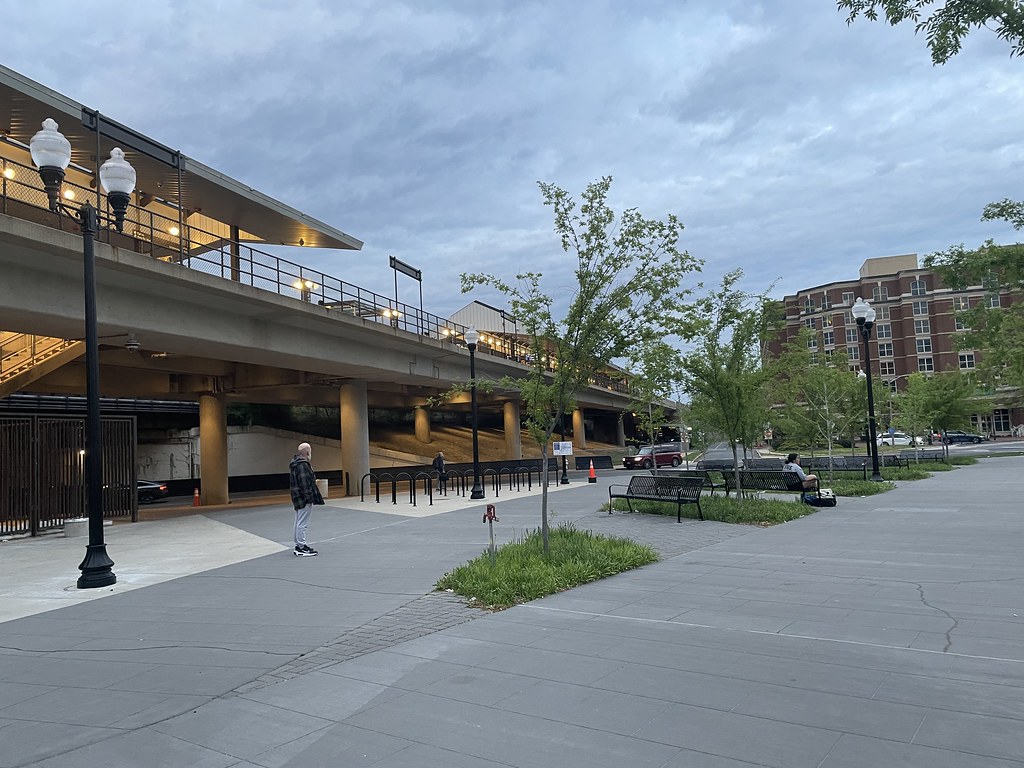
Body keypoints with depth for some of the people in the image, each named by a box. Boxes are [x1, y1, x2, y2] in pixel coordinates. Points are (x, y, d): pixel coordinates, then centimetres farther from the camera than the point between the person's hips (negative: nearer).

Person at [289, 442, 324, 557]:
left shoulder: (295, 464, 14)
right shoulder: (303, 465, -20)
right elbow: (304, 483, -24)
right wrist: (309, 498, -21)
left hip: (297, 498, 11)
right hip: (304, 499, -11)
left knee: (299, 523, 16)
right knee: (302, 524, -6)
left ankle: (298, 546, 24)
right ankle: (301, 548, -2)